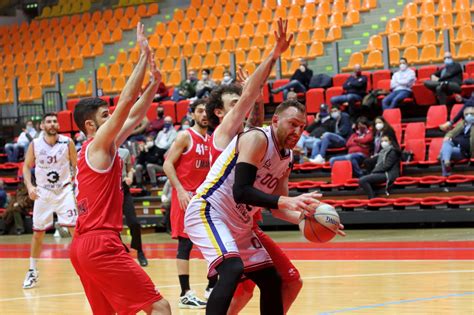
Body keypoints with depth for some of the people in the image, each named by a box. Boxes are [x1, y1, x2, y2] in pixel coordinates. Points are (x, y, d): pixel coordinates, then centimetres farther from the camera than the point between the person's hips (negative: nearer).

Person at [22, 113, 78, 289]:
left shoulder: (67, 143, -7)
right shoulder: (35, 144, -5)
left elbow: (76, 166, 2)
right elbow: (27, 166, 5)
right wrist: (29, 186, -10)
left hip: (64, 190, -1)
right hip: (43, 192, 1)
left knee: (75, 228, -10)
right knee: (38, 232, 6)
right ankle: (32, 271, 19)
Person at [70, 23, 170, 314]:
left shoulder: (98, 149, 18)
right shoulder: (99, 145, -7)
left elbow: (134, 115, 24)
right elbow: (126, 102, -15)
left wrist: (154, 83, 19)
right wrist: (144, 56, -13)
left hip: (84, 244, 10)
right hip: (101, 244, -10)